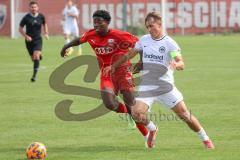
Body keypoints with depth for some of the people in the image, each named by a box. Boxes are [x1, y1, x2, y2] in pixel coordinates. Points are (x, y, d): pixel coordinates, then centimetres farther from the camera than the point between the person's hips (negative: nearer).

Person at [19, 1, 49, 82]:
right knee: (33, 58, 12)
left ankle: (34, 75, -19)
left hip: (38, 39, 0)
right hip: (29, 40, 0)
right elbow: (20, 28, -3)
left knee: (36, 57, -19)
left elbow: (44, 24, 18)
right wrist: (26, 36, -18)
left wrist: (46, 33, 6)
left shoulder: (41, 16, -4)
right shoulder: (26, 17, -11)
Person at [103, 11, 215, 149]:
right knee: (137, 113, -18)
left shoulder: (169, 43, -9)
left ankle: (205, 139, 19)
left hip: (166, 86, -3)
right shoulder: (144, 40, 5)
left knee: (185, 114, -4)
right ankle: (152, 129, 14)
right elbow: (129, 55, 20)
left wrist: (176, 65, -43)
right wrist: (114, 66, 21)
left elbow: (181, 64, -20)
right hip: (146, 85, 3)